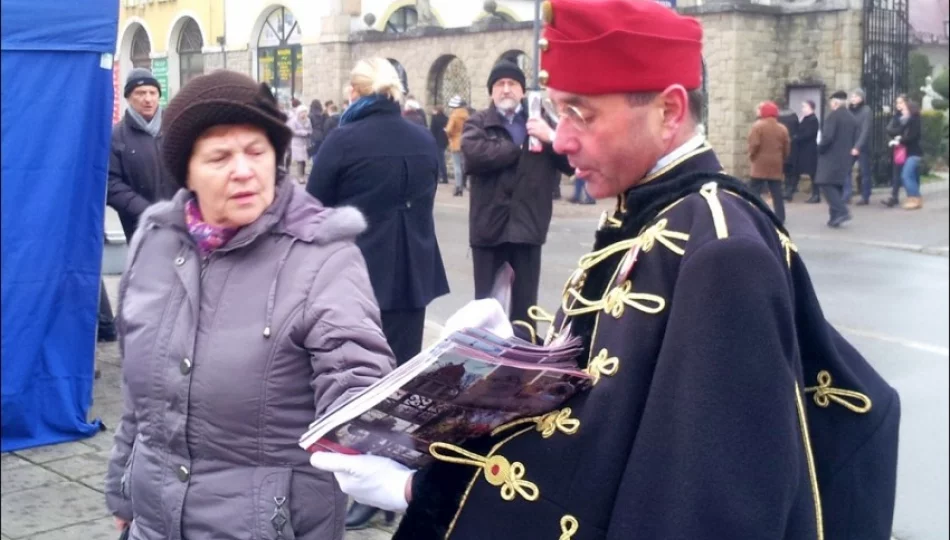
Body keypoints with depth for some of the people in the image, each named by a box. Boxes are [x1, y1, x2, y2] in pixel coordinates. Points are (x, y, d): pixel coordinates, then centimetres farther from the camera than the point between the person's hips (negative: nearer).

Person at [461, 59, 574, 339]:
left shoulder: (540, 121, 12)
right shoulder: (478, 122, 7)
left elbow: (571, 163, 4)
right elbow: (474, 152, -16)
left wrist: (551, 139, -14)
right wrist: (522, 148, -6)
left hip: (527, 224, 1)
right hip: (489, 225, -1)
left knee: (525, 303, 6)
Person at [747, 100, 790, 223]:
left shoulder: (758, 126, -9)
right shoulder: (782, 128, 8)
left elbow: (754, 144, -17)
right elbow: (786, 148, 10)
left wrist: (752, 157, -1)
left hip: (760, 165, -5)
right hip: (776, 166, 5)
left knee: (753, 191, 0)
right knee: (777, 193, 8)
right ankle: (780, 218, 6)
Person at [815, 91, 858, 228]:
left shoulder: (833, 115, -11)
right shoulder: (852, 118, 13)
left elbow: (828, 137, -21)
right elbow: (855, 140, 12)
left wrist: (820, 149, -5)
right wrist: (850, 160, 16)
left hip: (831, 157, -8)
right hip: (845, 159, 8)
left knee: (826, 184, -7)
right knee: (837, 186, 12)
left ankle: (842, 211, -21)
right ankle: (835, 218, 10)